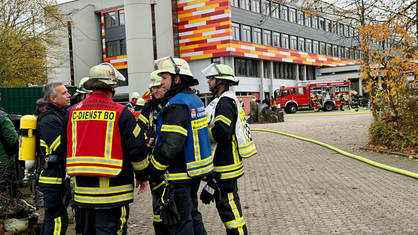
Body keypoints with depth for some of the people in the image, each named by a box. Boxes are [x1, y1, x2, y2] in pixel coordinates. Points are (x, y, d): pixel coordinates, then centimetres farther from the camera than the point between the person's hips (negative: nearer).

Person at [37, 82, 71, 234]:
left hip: (60, 177, 10)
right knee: (57, 221, -6)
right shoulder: (49, 120, -16)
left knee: (52, 218, 19)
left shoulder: (61, 115, 17)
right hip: (56, 177, -10)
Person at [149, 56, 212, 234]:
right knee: (192, 216, 22)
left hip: (178, 176, -10)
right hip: (195, 172, 10)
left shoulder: (177, 104, -20)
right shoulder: (195, 99, 11)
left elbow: (169, 145, -27)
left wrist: (154, 173, -15)